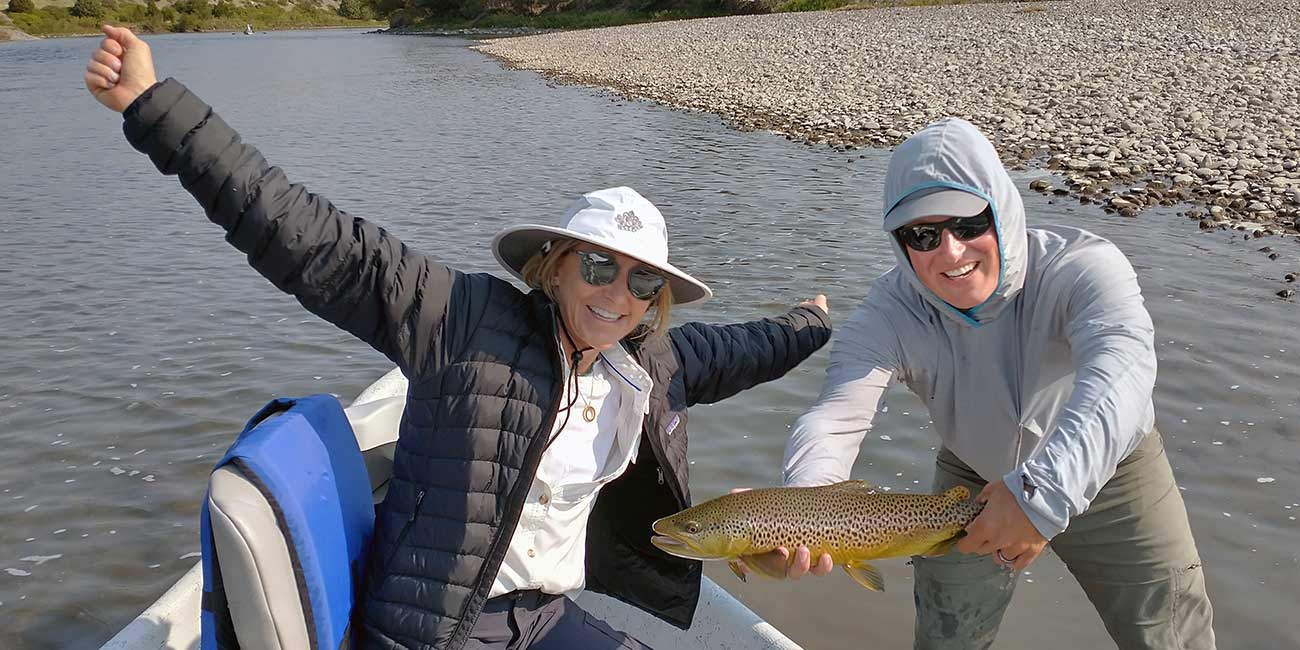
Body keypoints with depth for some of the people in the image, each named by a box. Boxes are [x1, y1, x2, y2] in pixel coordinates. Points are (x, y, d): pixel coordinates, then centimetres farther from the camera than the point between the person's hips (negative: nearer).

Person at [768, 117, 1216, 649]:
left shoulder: (1080, 266, -32)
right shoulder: (889, 316, -26)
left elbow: (1120, 365, -50)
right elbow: (834, 418, -39)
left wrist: (1043, 491, -65)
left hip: (1106, 470, -1)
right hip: (972, 482, 2)